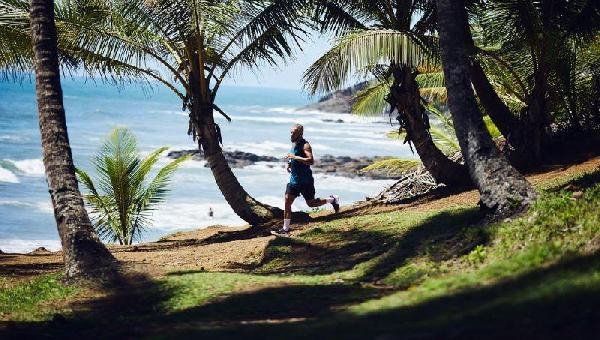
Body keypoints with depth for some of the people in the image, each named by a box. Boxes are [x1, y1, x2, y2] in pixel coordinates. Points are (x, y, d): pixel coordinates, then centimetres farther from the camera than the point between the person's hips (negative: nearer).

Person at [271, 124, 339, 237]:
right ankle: (285, 229, -1)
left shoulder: (305, 145, -16)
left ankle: (332, 199, 29)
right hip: (294, 179, 7)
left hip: (305, 180, -7)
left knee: (311, 203, 4)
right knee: (287, 202, -2)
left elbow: (311, 161, -29)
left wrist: (295, 157, -34)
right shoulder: (294, 145, 10)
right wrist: (288, 164, 7)